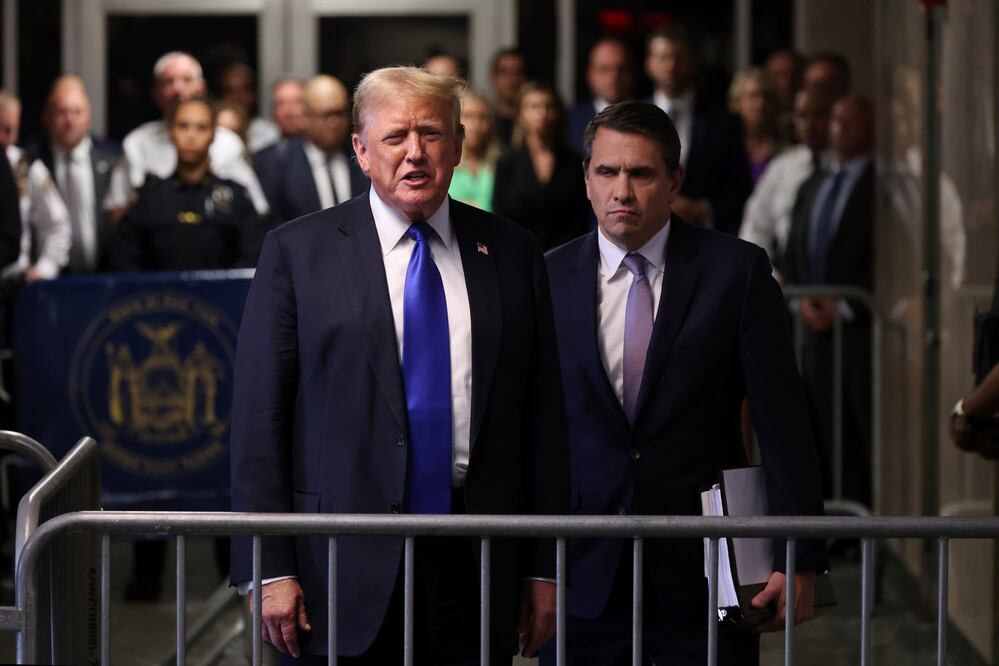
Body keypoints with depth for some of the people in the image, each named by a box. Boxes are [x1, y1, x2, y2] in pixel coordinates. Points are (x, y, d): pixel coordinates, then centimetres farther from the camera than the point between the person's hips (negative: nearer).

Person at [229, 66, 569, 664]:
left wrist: (543, 568, 6)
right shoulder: (297, 252, 1)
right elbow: (259, 417, -2)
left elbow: (543, 416, 9)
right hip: (345, 570, -2)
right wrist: (270, 570, -8)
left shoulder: (513, 255, 8)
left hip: (476, 569, 2)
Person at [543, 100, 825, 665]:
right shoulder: (548, 279, 4)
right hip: (583, 577, 1)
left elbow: (783, 425, -2)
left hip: (703, 574, -1)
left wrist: (799, 560, -7)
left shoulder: (738, 271, -1)